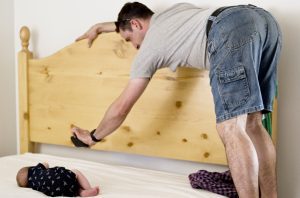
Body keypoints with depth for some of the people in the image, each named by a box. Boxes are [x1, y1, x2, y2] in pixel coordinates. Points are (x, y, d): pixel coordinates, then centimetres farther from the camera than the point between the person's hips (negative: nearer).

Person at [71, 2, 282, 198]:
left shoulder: (148, 49, 20)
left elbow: (120, 109, 27)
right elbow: (135, 22, 63)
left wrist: (93, 137, 43)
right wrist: (100, 27, 71)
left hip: (231, 30, -8)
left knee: (230, 129, -11)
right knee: (251, 123, 8)